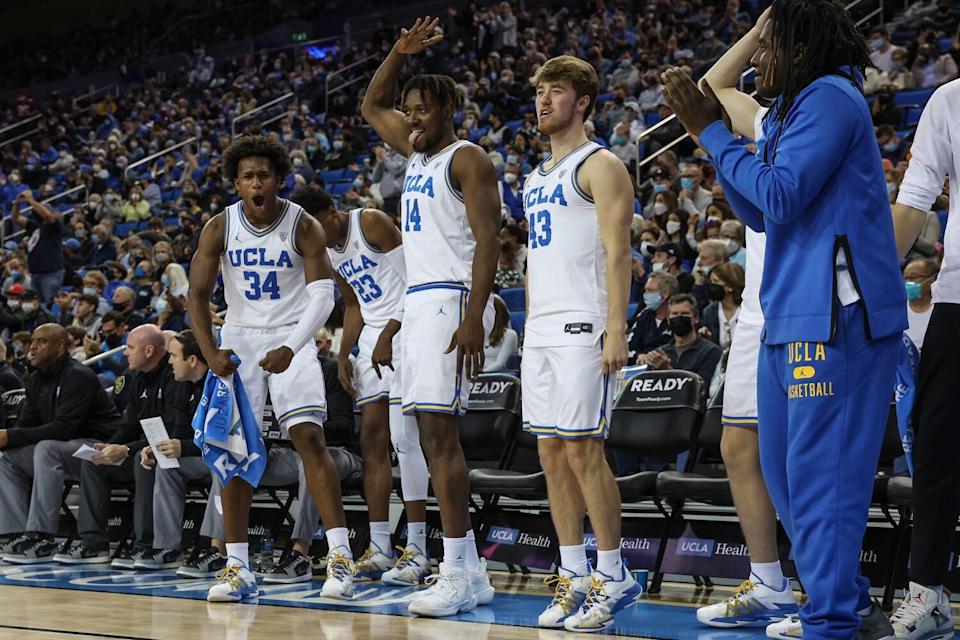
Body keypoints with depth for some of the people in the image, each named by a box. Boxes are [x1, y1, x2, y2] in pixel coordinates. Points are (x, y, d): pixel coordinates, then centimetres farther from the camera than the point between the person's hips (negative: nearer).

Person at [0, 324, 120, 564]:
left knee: (46, 449, -34)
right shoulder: (37, 381, 11)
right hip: (64, 449, 9)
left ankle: (42, 540, -35)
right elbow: (25, 426, 9)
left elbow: (64, 428, -25)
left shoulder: (78, 376, -16)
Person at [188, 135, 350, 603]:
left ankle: (340, 558, -17)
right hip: (240, 338, 3)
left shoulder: (304, 227, -12)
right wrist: (210, 353, -19)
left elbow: (323, 296, -17)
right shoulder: (219, 228, -6)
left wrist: (290, 348, -32)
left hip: (291, 338, -3)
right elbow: (197, 294, -4)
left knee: (309, 438, -17)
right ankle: (237, 567, 2)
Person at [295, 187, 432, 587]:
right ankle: (380, 548, 9)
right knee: (372, 441, 5)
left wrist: (387, 336, -21)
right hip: (373, 337, 9)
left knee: (403, 439, -13)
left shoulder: (372, 224, -11)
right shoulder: (328, 253, 14)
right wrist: (344, 354, 11)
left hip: (403, 330, -9)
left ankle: (417, 550, -13)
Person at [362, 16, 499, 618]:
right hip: (418, 300, 9)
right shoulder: (418, 151, 19)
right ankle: (469, 572, 9)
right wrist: (401, 54, 17)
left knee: (440, 429, -15)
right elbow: (372, 106, 34)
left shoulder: (468, 159, -7)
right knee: (434, 435, 6)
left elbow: (488, 242, -15)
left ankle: (458, 572, -15)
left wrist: (473, 318, -24)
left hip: (451, 299, -9)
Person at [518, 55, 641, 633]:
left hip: (582, 327, -8)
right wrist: (530, 328, 19)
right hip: (541, 330, 8)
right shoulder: (537, 177, 21)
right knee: (552, 453, 7)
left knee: (582, 449, -10)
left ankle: (614, 576, -2)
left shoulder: (600, 166, -5)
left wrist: (616, 331, -20)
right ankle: (574, 578, 12)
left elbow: (617, 253, -12)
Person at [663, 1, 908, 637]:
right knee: (785, 467, 15)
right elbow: (761, 215, 21)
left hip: (836, 319, -11)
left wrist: (712, 132, -8)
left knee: (821, 472, -9)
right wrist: (717, 131, 13)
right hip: (791, 318, 11)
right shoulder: (793, 110, 21)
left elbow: (779, 197, -16)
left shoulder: (830, 98, -9)